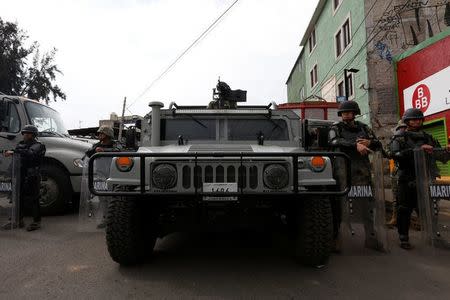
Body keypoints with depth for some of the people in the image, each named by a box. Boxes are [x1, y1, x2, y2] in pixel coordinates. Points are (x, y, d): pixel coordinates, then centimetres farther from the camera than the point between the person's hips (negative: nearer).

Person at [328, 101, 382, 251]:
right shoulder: (336, 128, 8)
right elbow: (334, 141, -12)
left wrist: (369, 142, -5)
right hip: (342, 169, -3)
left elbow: (378, 144, 18)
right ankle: (335, 235, 3)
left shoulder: (363, 127, 19)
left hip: (362, 169, 4)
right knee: (338, 203, -5)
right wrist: (356, 144, -22)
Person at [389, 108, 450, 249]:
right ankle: (403, 238, 12)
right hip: (408, 180, -4)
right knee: (405, 210, 1)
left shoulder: (427, 137, 15)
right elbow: (396, 155, -18)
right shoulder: (399, 137, 1)